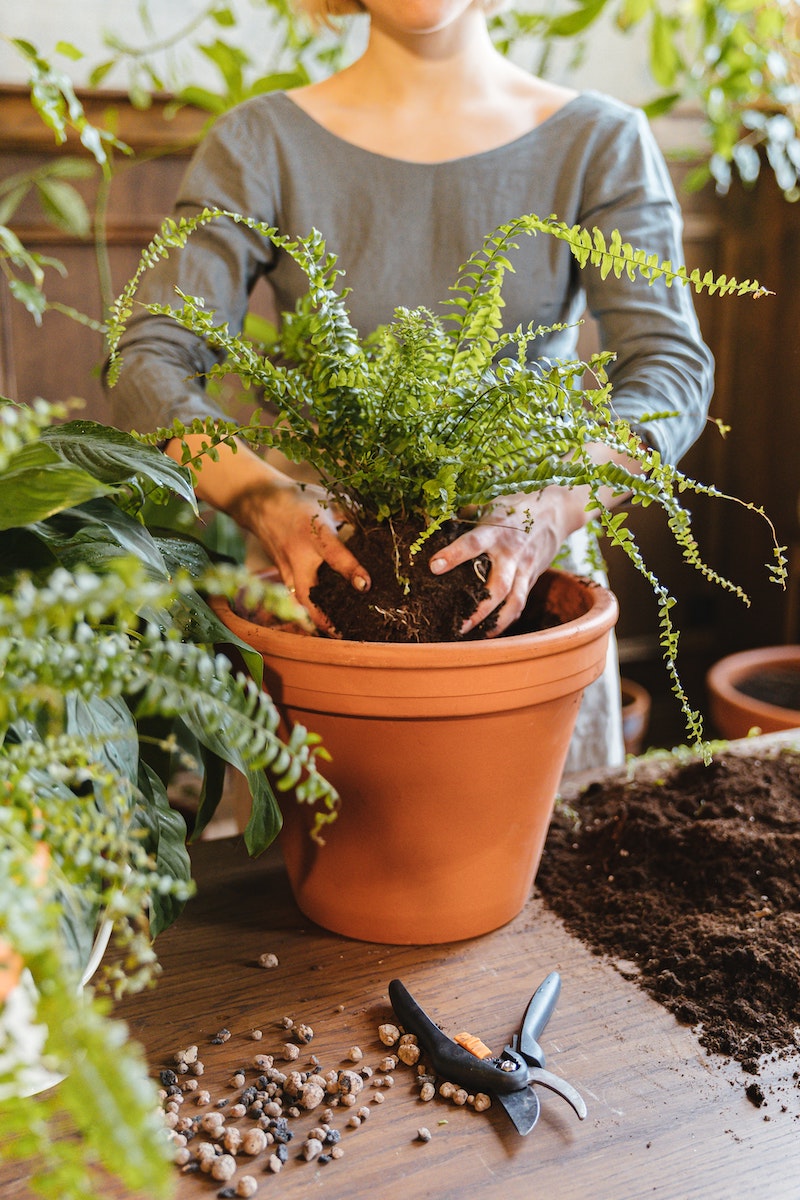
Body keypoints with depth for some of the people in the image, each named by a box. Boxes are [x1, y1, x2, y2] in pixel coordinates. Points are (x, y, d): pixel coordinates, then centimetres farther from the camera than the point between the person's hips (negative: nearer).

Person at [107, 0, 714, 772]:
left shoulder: (602, 143, -1)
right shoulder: (262, 144, -4)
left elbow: (675, 368, -13)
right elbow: (147, 369, -12)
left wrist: (551, 513, -31)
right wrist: (264, 502, -31)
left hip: (524, 589, 1)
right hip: (324, 575, 0)